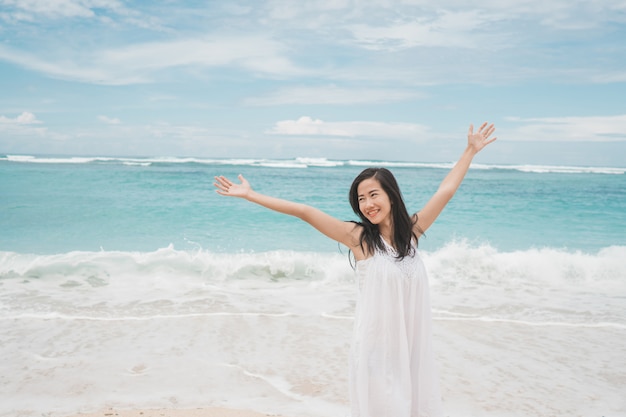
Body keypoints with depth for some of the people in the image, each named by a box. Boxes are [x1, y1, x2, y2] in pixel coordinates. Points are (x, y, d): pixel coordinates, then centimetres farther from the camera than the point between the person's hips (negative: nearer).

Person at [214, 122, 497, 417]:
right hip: (375, 344, -4)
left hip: (413, 341, 4)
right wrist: (250, 195, -11)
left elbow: (446, 190, 13)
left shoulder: (411, 230, 3)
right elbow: (304, 211, -11)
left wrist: (471, 150, 21)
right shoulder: (357, 236, -7)